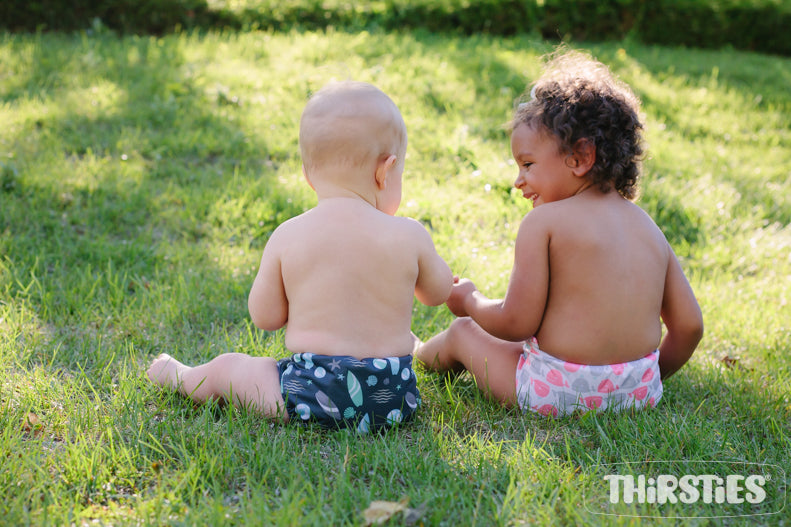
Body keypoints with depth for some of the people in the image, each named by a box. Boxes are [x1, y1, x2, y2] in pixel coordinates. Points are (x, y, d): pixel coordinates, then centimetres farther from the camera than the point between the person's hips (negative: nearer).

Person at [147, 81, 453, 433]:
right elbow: (438, 292, 11)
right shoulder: (410, 236, -8)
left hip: (312, 393, -1)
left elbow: (265, 317, 0)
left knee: (224, 367, 24)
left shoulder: (286, 237, -8)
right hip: (395, 399, 2)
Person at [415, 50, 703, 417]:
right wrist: (648, 383, 22)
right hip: (640, 391, 6)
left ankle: (420, 355, 52)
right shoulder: (651, 231, 4)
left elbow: (516, 323, -14)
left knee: (463, 331, 20)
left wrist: (469, 300, 8)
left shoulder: (544, 223, -13)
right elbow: (689, 325, 3)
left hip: (559, 393, -6)